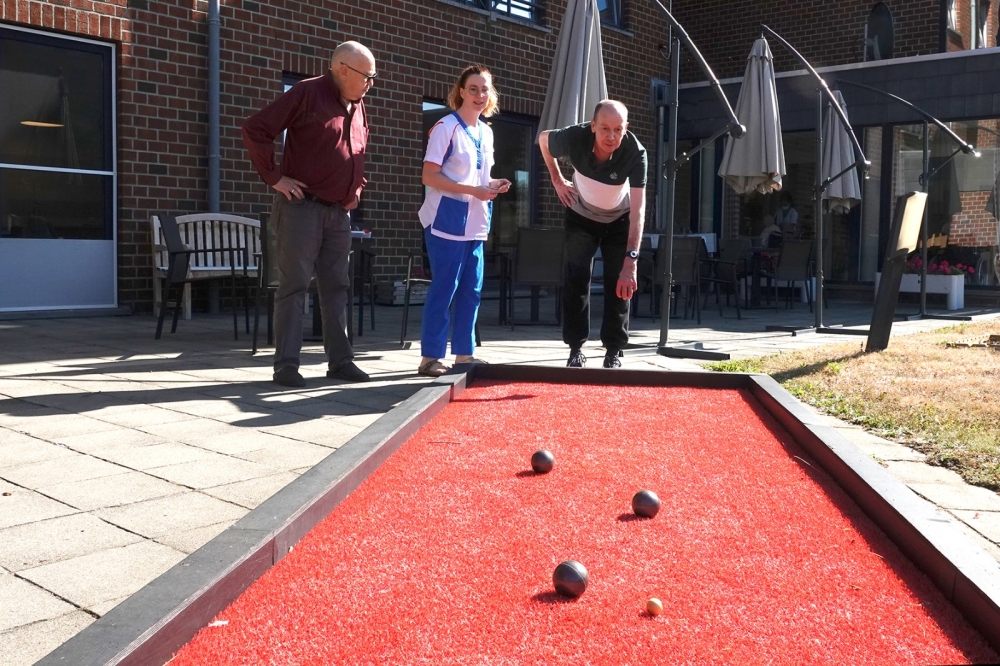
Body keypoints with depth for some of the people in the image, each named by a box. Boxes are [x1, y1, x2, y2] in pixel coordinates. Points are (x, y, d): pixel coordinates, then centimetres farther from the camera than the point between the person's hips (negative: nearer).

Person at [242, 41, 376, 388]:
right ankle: (286, 363, 1)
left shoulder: (358, 107, 14)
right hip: (302, 207, -7)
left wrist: (357, 187, 16)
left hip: (339, 212, 7)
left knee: (336, 287, 9)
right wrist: (274, 177, -14)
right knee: (294, 286, -4)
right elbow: (255, 129, -13)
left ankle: (340, 360, 15)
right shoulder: (307, 93, -9)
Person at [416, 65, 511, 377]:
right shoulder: (446, 127, -9)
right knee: (443, 289, -6)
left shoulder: (486, 131, 14)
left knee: (471, 290, 9)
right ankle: (430, 357, 1)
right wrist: (474, 191, -20)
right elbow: (429, 177, -15)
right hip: (447, 220, -8)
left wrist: (492, 185, 0)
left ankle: (464, 353, 19)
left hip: (475, 223, 8)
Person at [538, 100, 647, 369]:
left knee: (619, 283, -5)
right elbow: (543, 138, -4)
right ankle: (575, 348, 4)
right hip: (581, 216, 1)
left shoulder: (635, 152, -34)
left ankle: (614, 352, 5)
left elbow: (637, 210, -41)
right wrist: (557, 180, -6)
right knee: (576, 279, -5)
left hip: (619, 220, -1)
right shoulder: (575, 137, -30)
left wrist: (631, 261, -50)